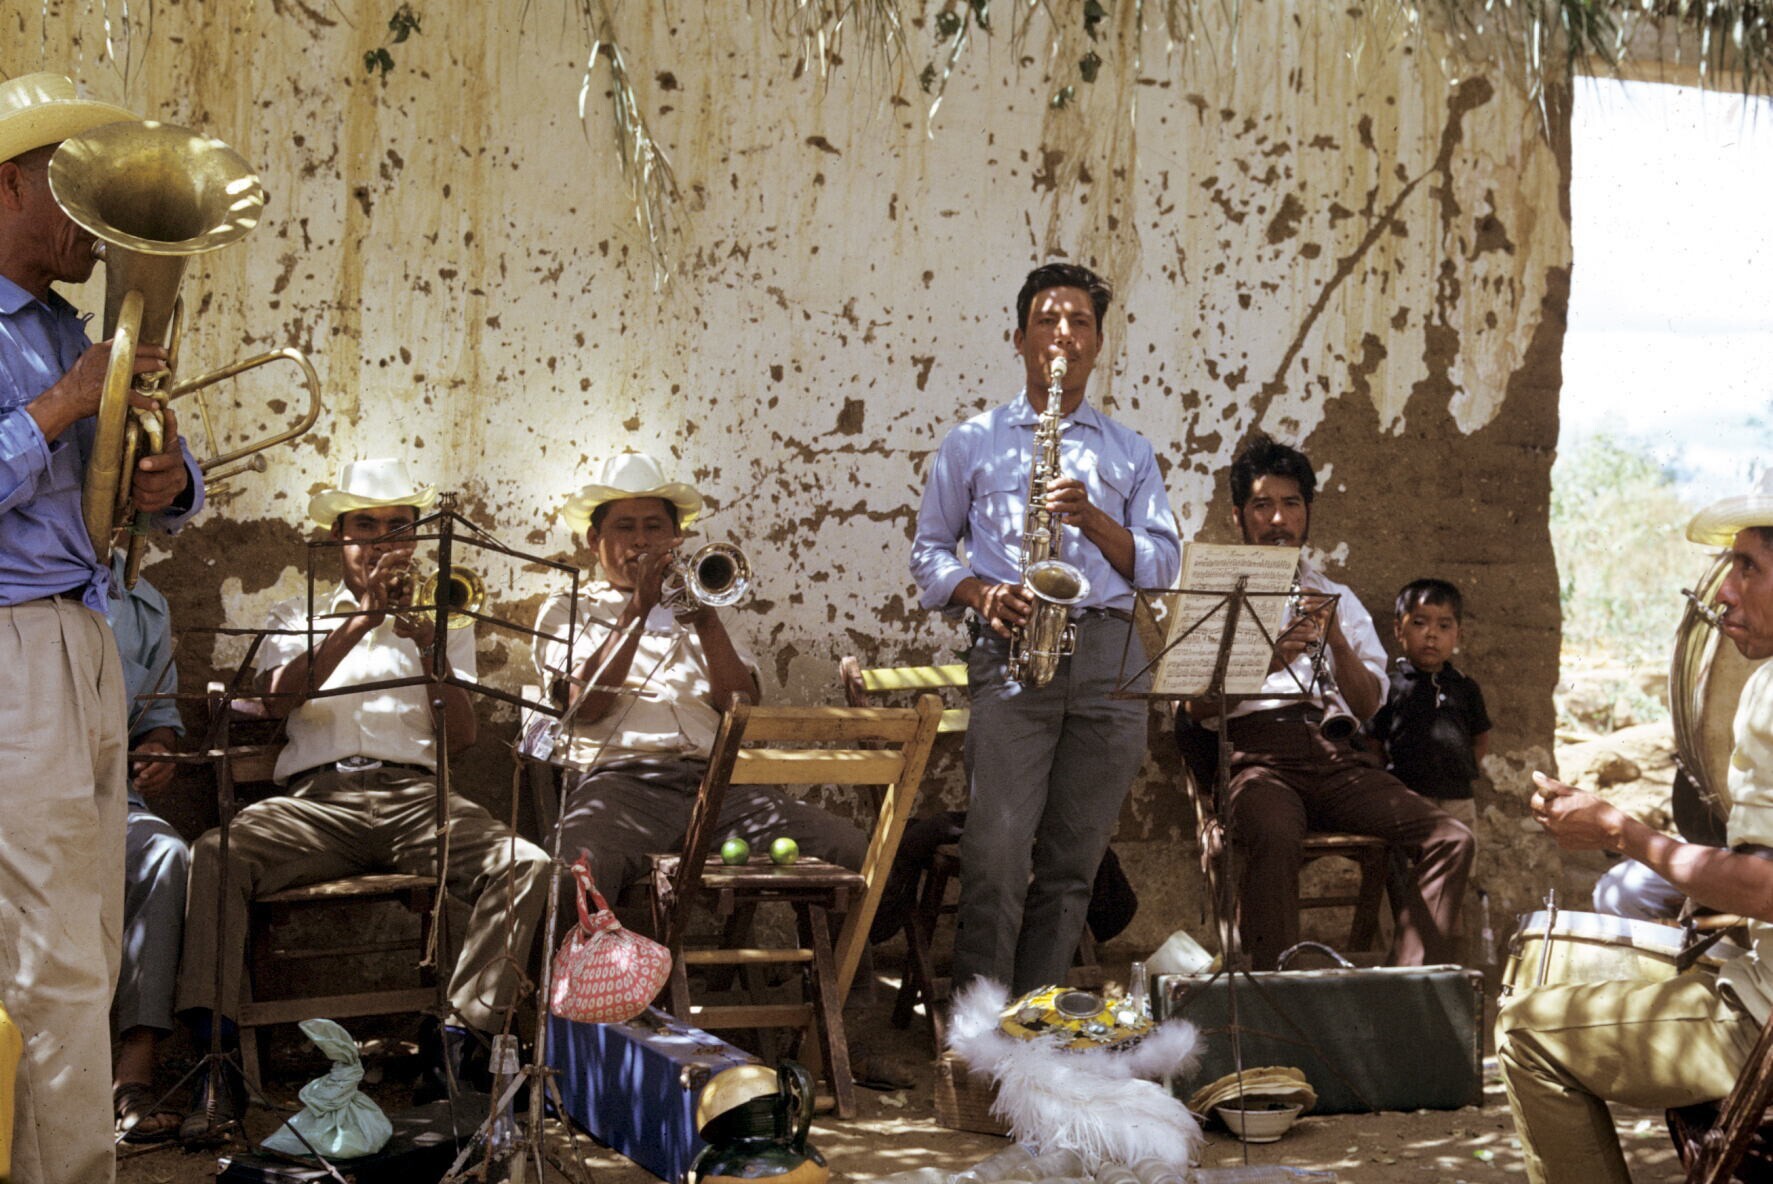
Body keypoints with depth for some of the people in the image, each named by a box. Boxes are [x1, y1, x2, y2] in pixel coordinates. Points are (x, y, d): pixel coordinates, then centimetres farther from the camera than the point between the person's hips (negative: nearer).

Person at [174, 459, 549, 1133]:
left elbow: (461, 738, 10)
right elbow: (278, 698, -1)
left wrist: (430, 649, -5)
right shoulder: (297, 618, 23)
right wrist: (359, 620, -9)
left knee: (527, 864, -29)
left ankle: (464, 1038, -26)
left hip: (417, 795, 1)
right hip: (319, 795, -1)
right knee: (214, 855, -31)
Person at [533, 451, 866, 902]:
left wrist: (707, 621, 0)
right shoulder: (567, 609, 22)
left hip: (717, 778, 4)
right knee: (579, 866, -41)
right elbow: (586, 705, 0)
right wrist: (637, 609, -2)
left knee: (847, 849, -21)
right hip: (621, 776, -3)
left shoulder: (690, 606, 31)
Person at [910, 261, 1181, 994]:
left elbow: (1164, 565, 12)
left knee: (1074, 860, 2)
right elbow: (928, 551, 15)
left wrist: (1094, 520, -6)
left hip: (1111, 658, 2)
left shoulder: (1130, 453, 19)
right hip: (1010, 654, -2)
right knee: (997, 851, -14)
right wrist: (979, 593, -5)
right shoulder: (973, 443, 16)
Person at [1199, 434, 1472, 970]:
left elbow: (1368, 703, 12)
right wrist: (1269, 660, -15)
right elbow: (1198, 707, 1)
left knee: (1452, 838, -20)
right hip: (1257, 754, -4)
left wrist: (1335, 640, -6)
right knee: (1275, 837, -39)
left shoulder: (1338, 598, 25)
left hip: (1337, 755, 4)